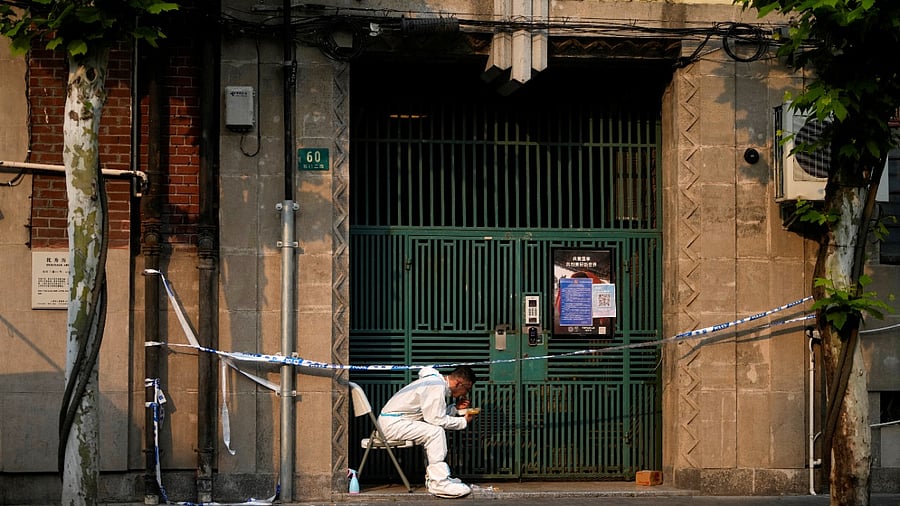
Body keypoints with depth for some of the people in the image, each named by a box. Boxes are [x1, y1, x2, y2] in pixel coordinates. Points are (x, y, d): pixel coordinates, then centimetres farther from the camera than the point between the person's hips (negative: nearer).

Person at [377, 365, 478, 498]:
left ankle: (432, 478, 14)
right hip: (391, 423, -11)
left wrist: (456, 408, 7)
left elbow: (433, 413, 13)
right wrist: (464, 421, -11)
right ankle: (439, 483, -20)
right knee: (436, 432, -20)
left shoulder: (437, 381, 14)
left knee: (432, 432, 18)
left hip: (391, 421, 11)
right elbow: (436, 419, -21)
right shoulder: (437, 386, -18)